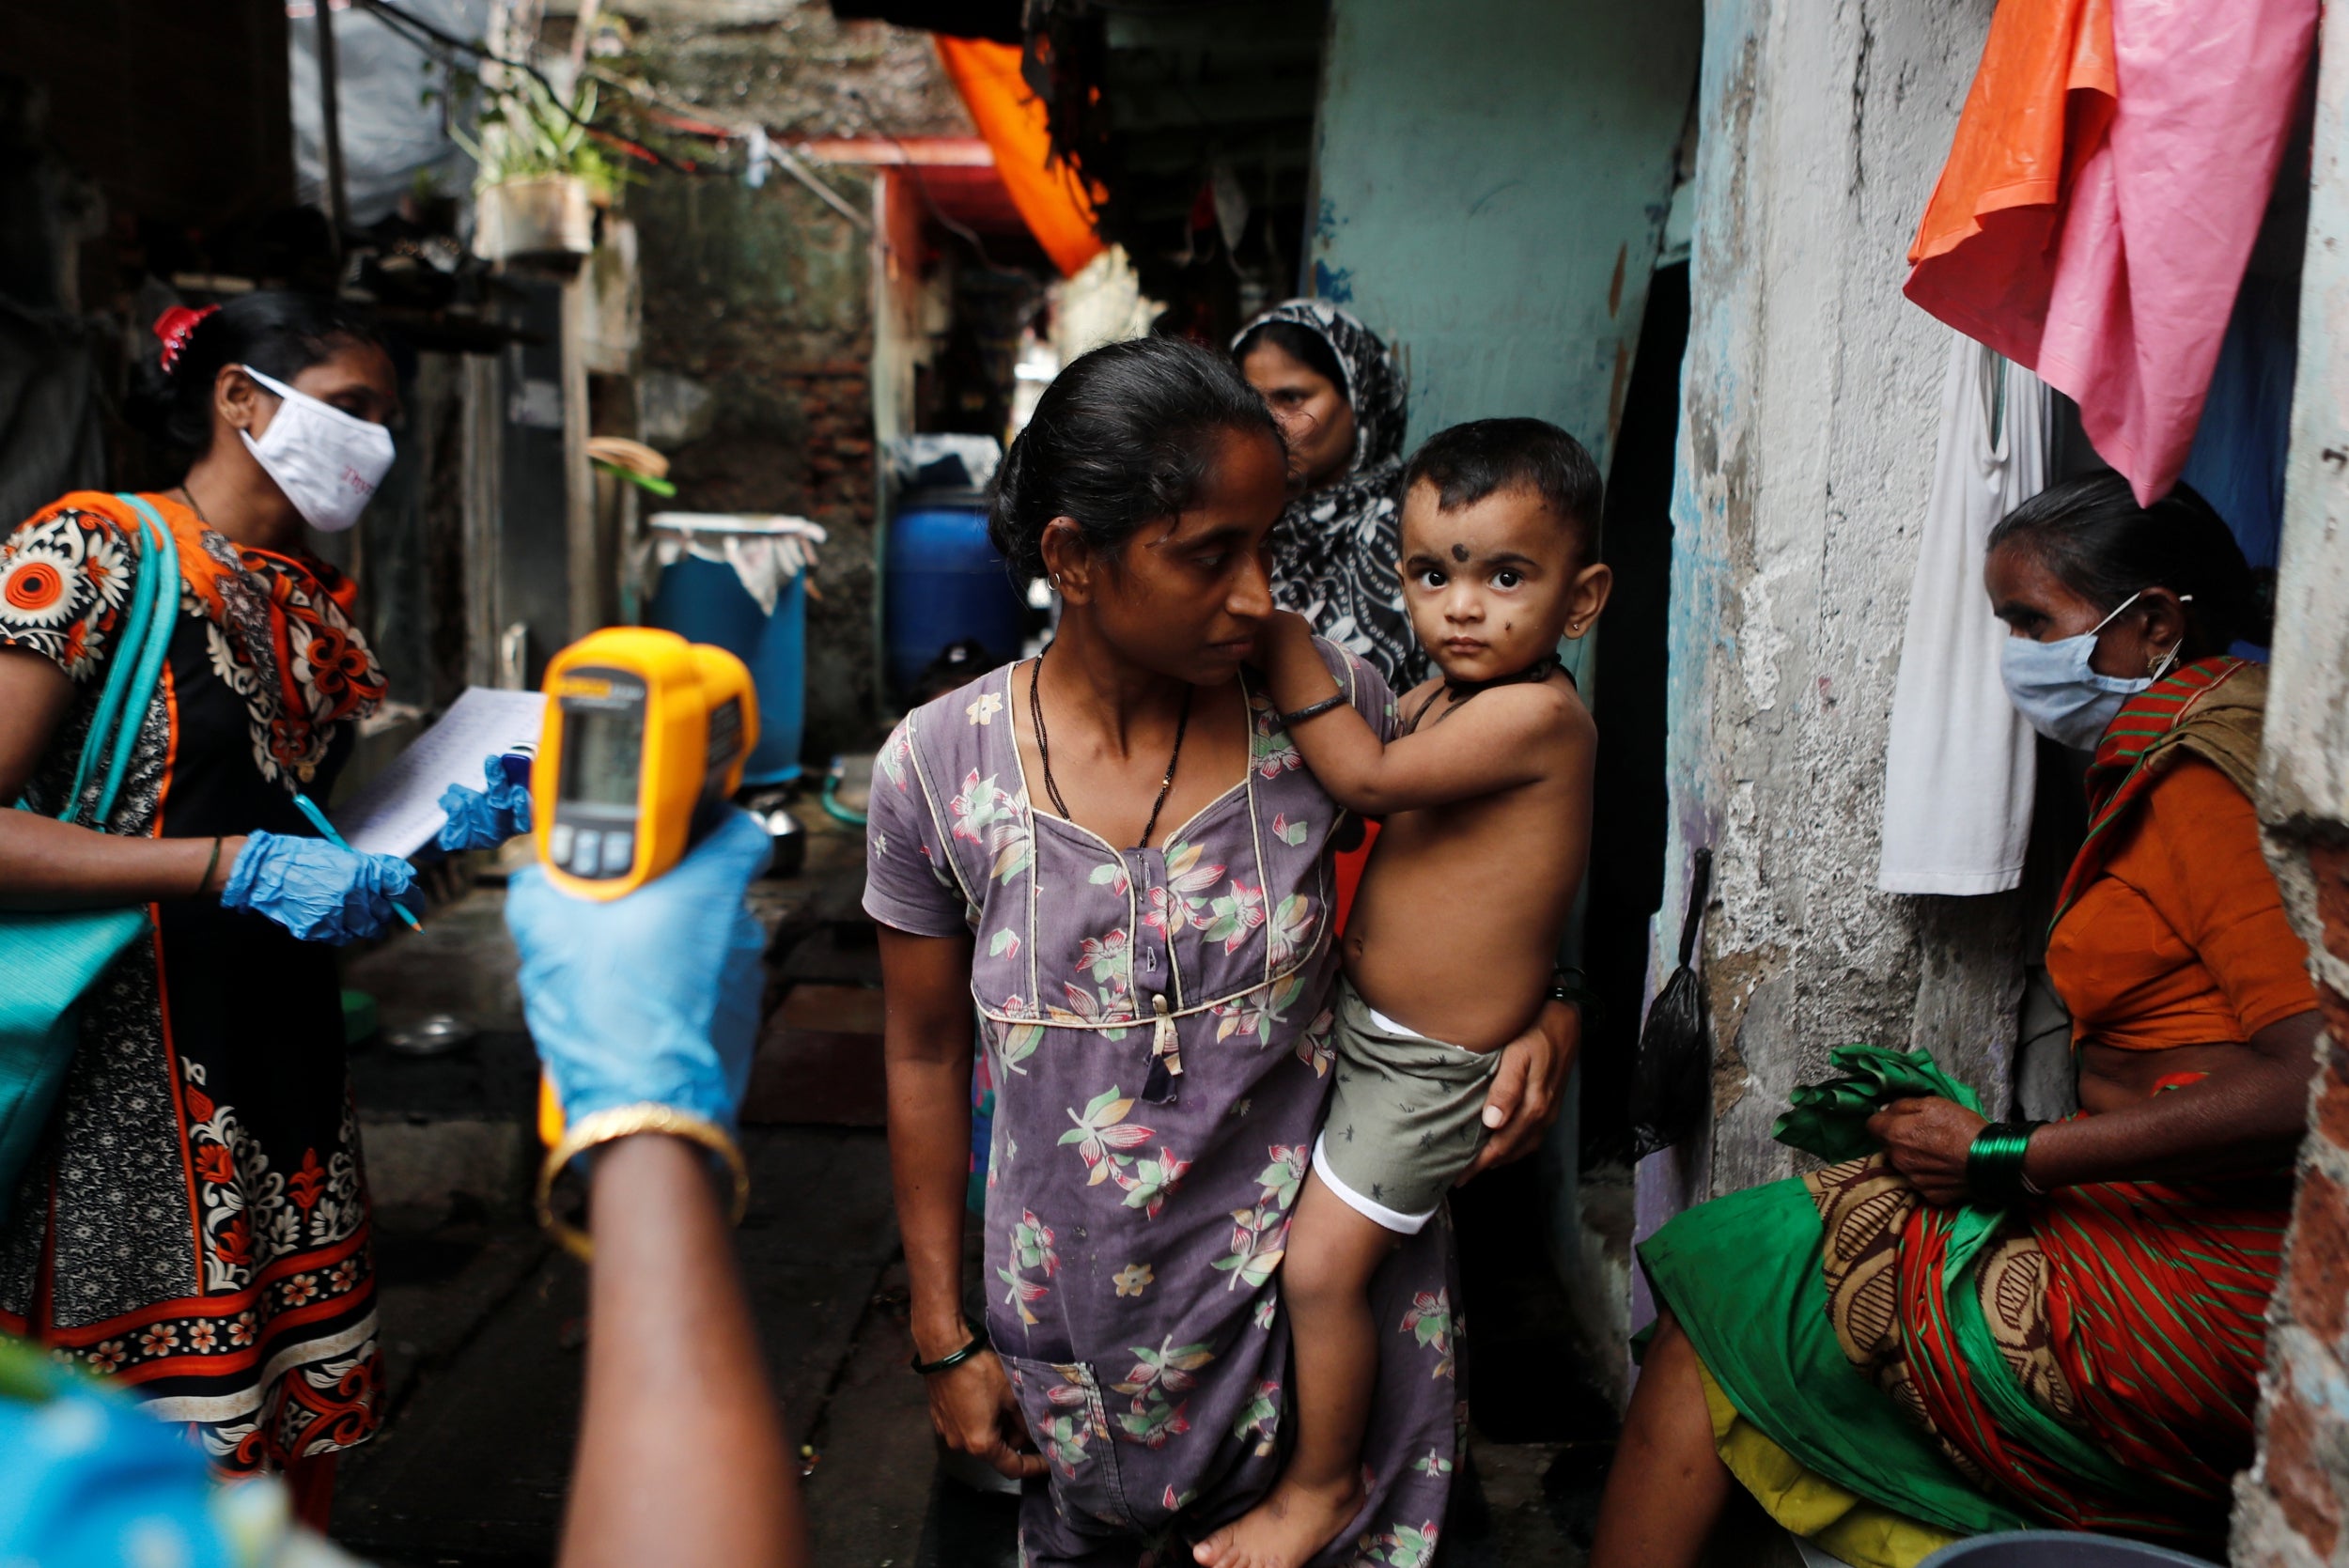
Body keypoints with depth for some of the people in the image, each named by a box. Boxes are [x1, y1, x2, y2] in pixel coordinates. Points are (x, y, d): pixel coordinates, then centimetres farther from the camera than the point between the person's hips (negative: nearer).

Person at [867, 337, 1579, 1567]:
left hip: (1312, 1278, 0)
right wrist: (945, 1339, 2)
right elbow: (927, 1057, -3)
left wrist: (1542, 1007, -13)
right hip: (1077, 1317, 1)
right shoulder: (935, 770, -14)